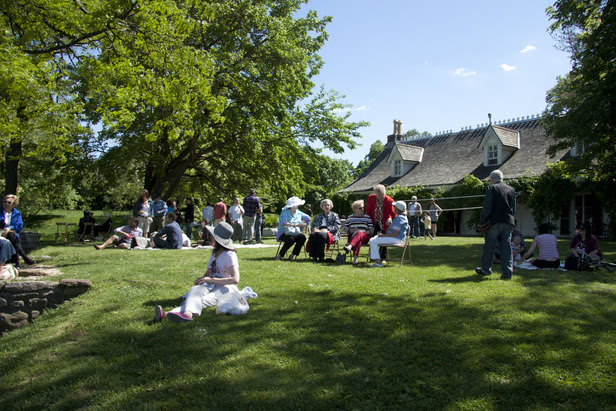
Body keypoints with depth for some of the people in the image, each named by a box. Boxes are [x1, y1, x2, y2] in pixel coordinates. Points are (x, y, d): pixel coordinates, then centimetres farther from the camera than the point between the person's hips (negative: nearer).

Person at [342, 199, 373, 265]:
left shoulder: (367, 217, 15)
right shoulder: (350, 217, 20)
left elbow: (371, 230, 8)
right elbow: (346, 229, 13)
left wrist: (363, 231, -11)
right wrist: (352, 230, -8)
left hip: (364, 237, -1)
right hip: (352, 236, 1)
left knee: (359, 233, -39)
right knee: (358, 241, -37)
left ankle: (350, 246, -65)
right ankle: (355, 258, -54)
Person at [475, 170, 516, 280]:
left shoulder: (491, 188, -4)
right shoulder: (511, 190, 13)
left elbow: (487, 207, -10)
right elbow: (514, 208, 15)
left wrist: (482, 220, -1)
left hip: (495, 222, -5)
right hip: (509, 222, 5)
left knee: (489, 247, 7)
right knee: (506, 247, 5)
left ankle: (486, 269, 17)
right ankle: (508, 272, 2)